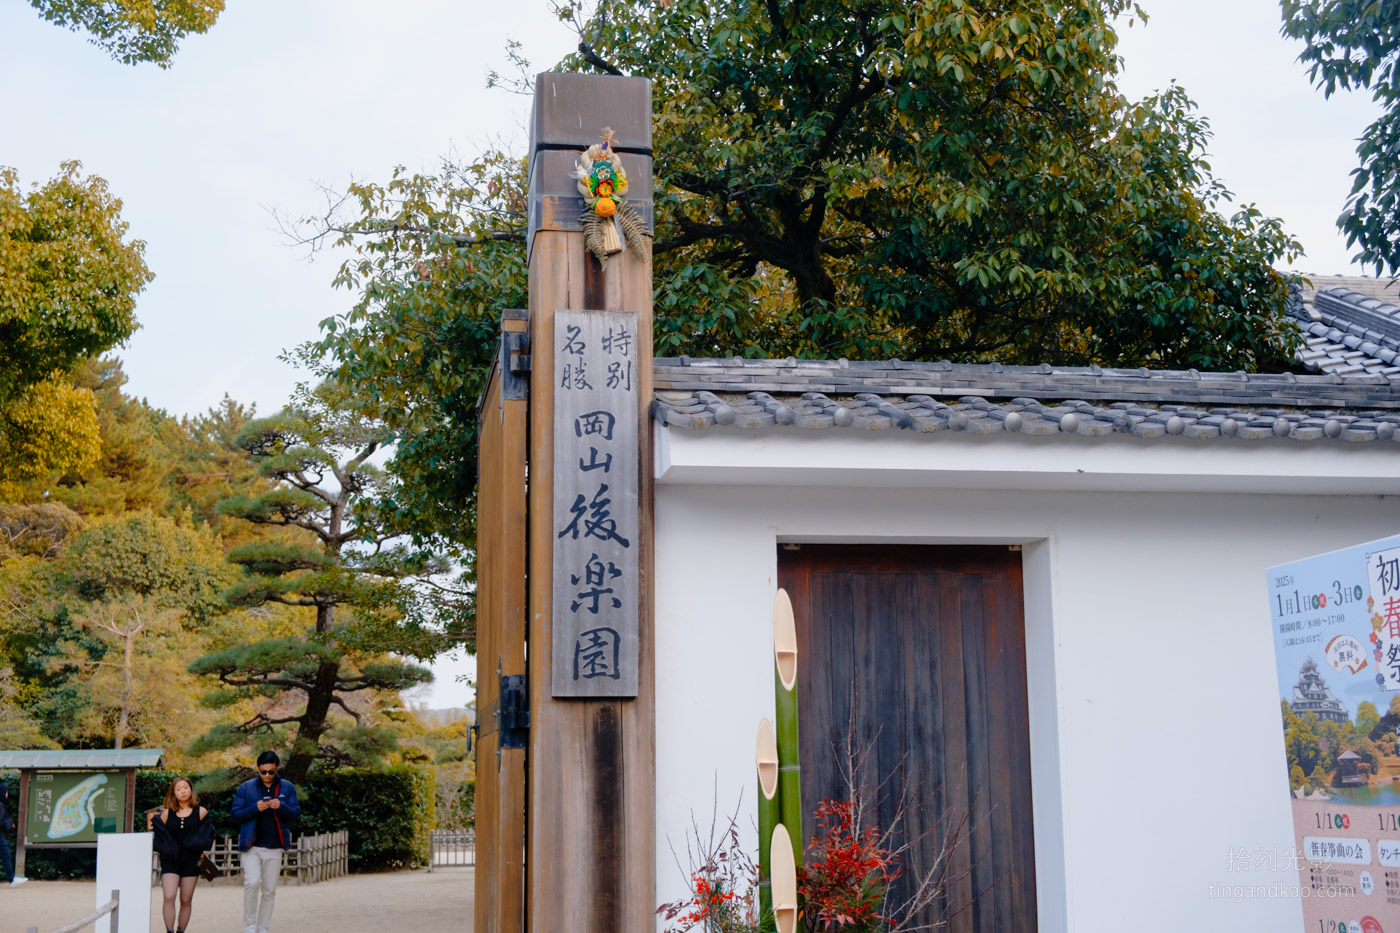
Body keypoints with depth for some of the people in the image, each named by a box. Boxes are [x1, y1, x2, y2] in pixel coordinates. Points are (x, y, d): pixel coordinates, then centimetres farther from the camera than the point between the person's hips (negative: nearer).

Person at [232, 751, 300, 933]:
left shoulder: (287, 788, 6)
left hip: (274, 848, 2)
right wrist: (255, 808, -17)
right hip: (251, 846, -2)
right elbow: (236, 813, 0)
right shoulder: (246, 788, 2)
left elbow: (296, 813, 4)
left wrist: (282, 807, -16)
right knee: (252, 882, -20)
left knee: (269, 891, 6)